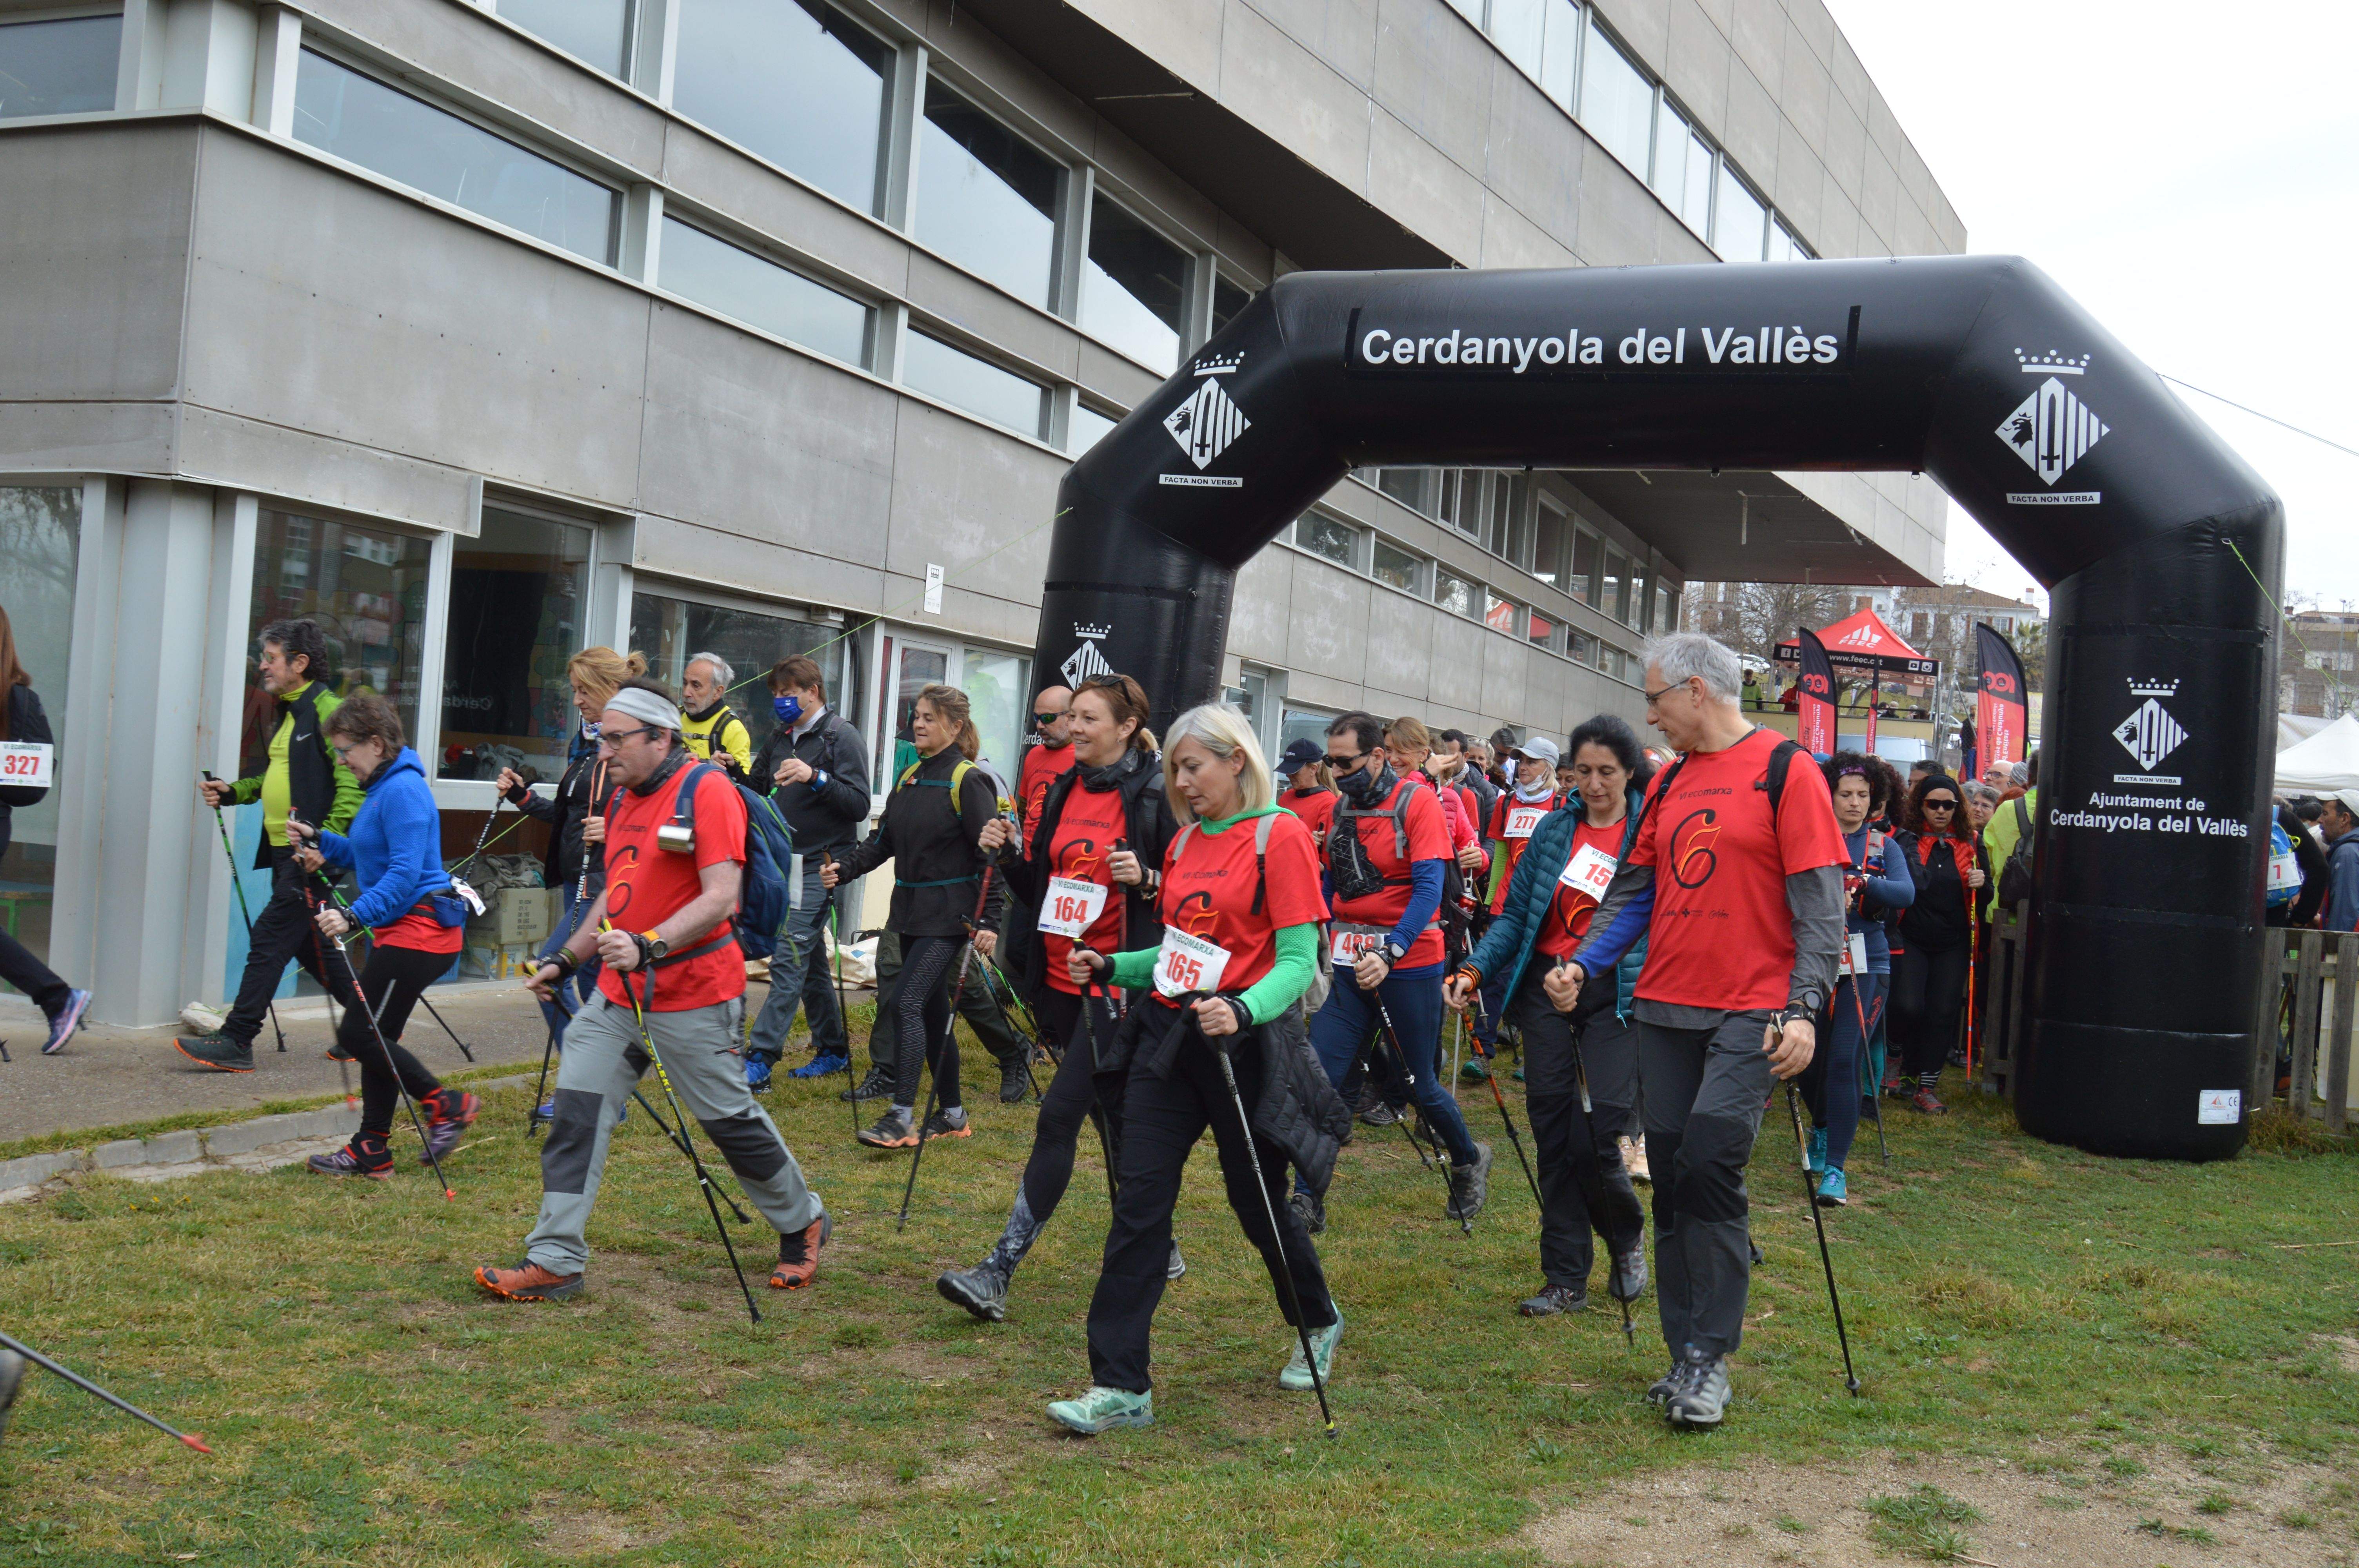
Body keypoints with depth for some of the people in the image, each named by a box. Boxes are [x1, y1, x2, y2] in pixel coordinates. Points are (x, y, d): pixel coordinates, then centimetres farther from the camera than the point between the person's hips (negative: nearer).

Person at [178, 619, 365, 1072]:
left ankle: (236, 1042, -5)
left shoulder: (327, 711, -12)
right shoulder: (290, 712, 18)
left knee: (269, 939, -9)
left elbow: (351, 784, -19)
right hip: (286, 853, 10)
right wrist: (232, 792, 13)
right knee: (309, 946, 14)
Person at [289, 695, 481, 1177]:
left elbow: (404, 873, -23)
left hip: (418, 929, -11)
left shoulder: (403, 790, -16)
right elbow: (366, 857, 24)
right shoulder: (380, 788, 17)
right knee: (375, 1037, 11)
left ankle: (445, 1104, 2)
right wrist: (319, 841, 12)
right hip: (398, 930, 11)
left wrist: (355, 916, -29)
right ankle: (371, 1152, 16)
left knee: (359, 1034, -9)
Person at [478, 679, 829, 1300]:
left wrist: (649, 946, -32)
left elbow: (720, 899, -22)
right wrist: (565, 960, 22)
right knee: (577, 1110, -1)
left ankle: (802, 1223, 27)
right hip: (619, 993, 8)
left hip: (691, 997, -8)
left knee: (730, 1118, 5)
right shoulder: (624, 799, 14)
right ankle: (555, 1261, 5)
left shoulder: (707, 790, -13)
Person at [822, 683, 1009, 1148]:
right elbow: (883, 841, 16)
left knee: (907, 1002, -16)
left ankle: (901, 1117, -15)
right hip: (910, 909, 8)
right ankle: (952, 1114, 22)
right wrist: (843, 869, -1)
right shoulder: (909, 778, 13)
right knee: (932, 1011, 12)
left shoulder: (969, 781, -10)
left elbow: (990, 856, -14)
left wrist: (989, 923, -19)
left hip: (949, 914, -8)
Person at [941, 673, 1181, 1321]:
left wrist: (1145, 880, -24)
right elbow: (1040, 883, 18)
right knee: (1112, 1115, 16)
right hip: (1060, 976, 7)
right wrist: (1010, 857, 0)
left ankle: (1000, 1271, -10)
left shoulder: (1155, 796, -9)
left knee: (1060, 1113, -12)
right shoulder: (1063, 789, 11)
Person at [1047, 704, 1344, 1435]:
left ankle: (1319, 1324, 39)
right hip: (1168, 1034, 6)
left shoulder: (1280, 836, -9)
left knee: (1258, 1205, 10)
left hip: (1243, 1043, -6)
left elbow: (1297, 962, -14)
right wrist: (1112, 967, 3)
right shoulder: (1185, 841, 12)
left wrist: (1242, 1010, -31)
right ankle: (1121, 1387, 2)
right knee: (1139, 1205, -2)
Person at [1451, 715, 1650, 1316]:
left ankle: (1627, 1239, 22)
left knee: (1599, 1136, -10)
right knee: (1554, 1134, 4)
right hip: (1546, 986, 4)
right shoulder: (1554, 827, 7)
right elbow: (1516, 911, 9)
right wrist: (1476, 967, -4)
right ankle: (1566, 1279, 14)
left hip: (1615, 995, -3)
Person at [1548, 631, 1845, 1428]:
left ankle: (1709, 1360, -3)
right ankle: (1686, 1354, 17)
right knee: (1672, 1175, 7)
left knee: (1711, 1165, -14)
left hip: (1750, 1014, -6)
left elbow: (1819, 900, -8)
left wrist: (1803, 1008, -17)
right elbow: (1635, 886, 16)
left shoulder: (1785, 769, -5)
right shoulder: (1669, 782, 15)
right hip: (1665, 1007, 6)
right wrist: (1584, 963, 0)